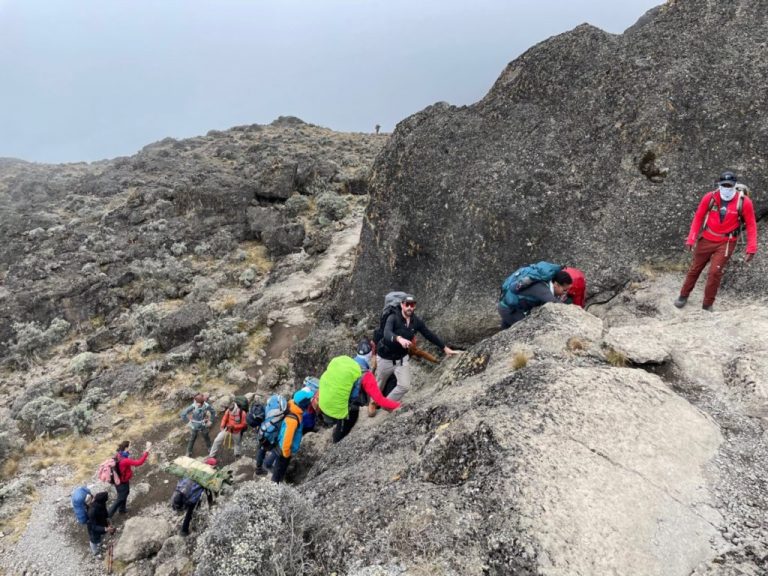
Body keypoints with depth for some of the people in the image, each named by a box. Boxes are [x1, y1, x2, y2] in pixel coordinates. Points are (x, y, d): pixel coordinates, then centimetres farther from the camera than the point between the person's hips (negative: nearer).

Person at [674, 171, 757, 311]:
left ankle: (707, 305, 7)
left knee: (715, 273, -8)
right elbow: (698, 217, -2)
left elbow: (751, 225, -6)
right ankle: (683, 296, 31)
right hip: (706, 240, 2)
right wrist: (691, 239, -8)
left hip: (726, 243, -1)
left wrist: (751, 248, -12)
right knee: (695, 268, 13)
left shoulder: (744, 202, -13)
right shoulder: (710, 197, -11)